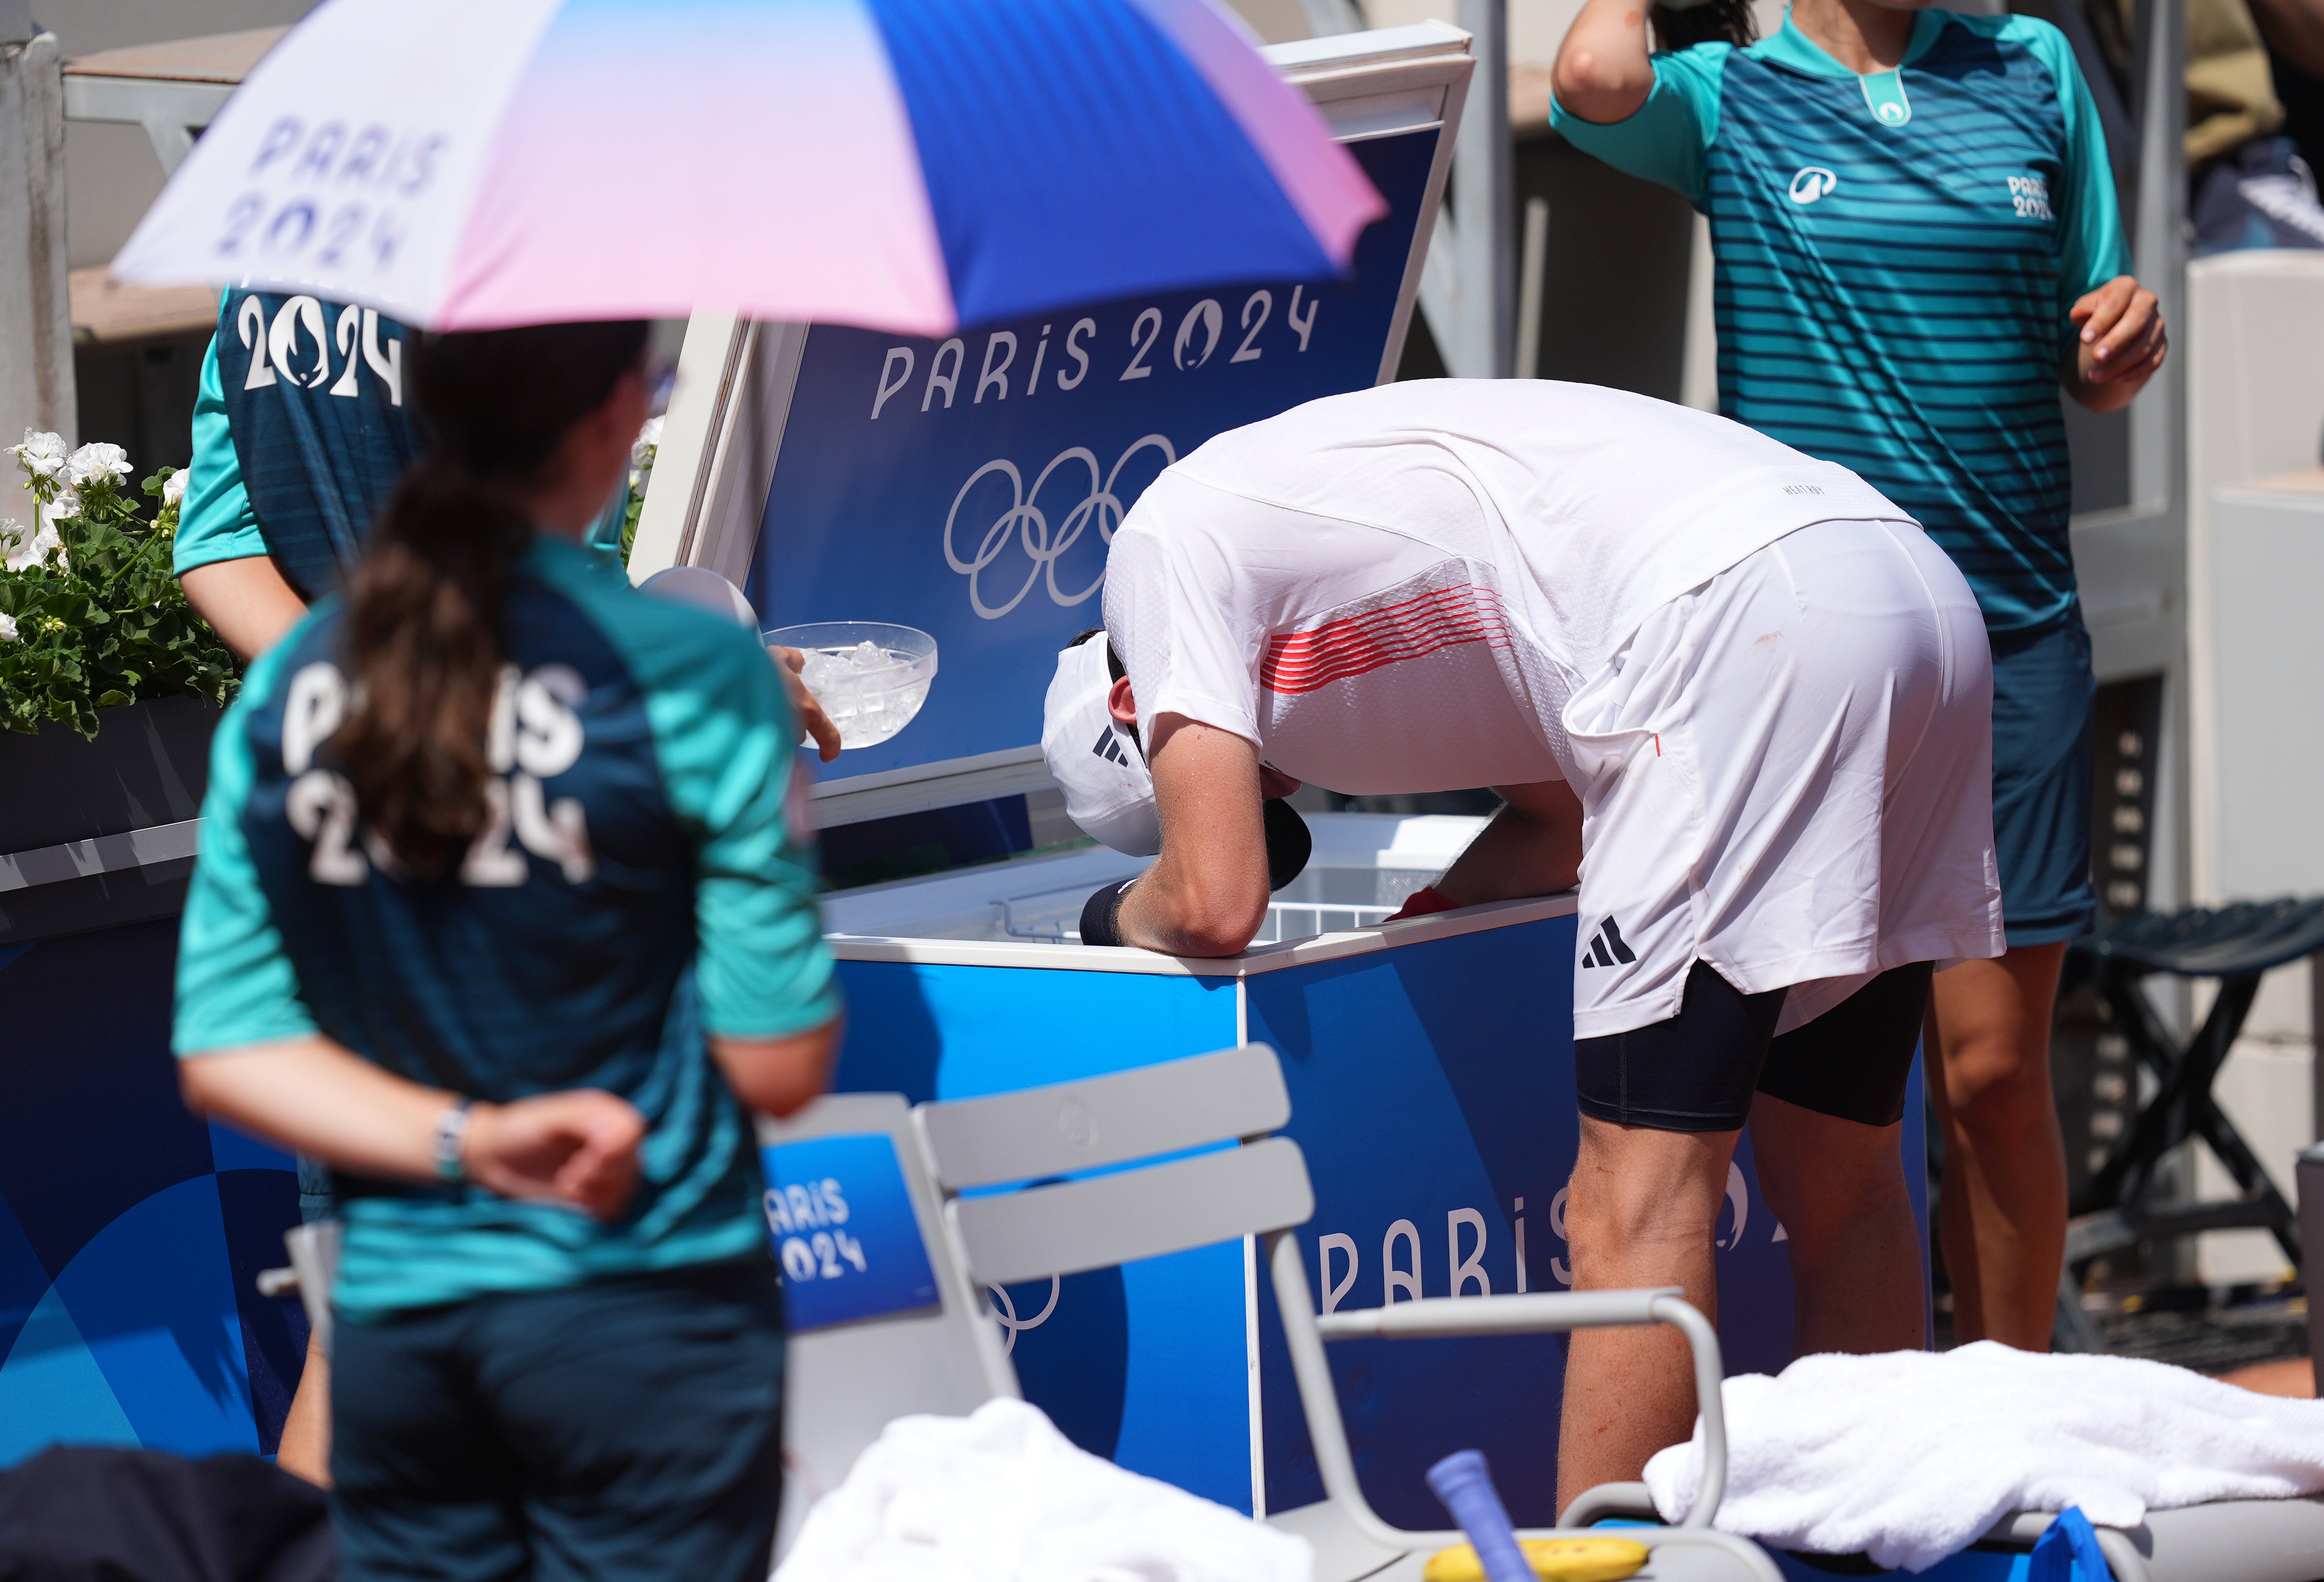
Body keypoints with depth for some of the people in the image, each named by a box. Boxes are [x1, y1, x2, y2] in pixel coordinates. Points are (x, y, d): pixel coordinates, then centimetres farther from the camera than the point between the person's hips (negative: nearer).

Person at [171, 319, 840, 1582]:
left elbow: (224, 1053, 2)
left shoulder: (284, 687, 3)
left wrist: (465, 1139, -4)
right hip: (641, 1323, -4)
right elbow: (779, 1066, -10)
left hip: (390, 1324, 4)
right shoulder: (689, 676, -11)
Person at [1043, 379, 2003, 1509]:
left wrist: (1124, 917, 23)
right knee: (1838, 1180, 16)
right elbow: (1562, 820, 36)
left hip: (1743, 615, -10)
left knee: (1635, 1205, -9)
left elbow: (1216, 904, 3)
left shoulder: (1168, 542, 10)